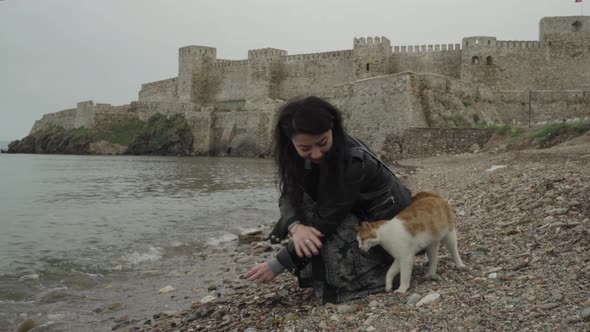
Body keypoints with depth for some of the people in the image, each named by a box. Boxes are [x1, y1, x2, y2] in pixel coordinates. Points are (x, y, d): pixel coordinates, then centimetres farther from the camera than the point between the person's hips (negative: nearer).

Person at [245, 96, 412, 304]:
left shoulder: (353, 162, -33)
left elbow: (327, 220, -31)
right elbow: (289, 195, -14)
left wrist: (277, 265, -28)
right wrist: (296, 227, -38)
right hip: (356, 214, 7)